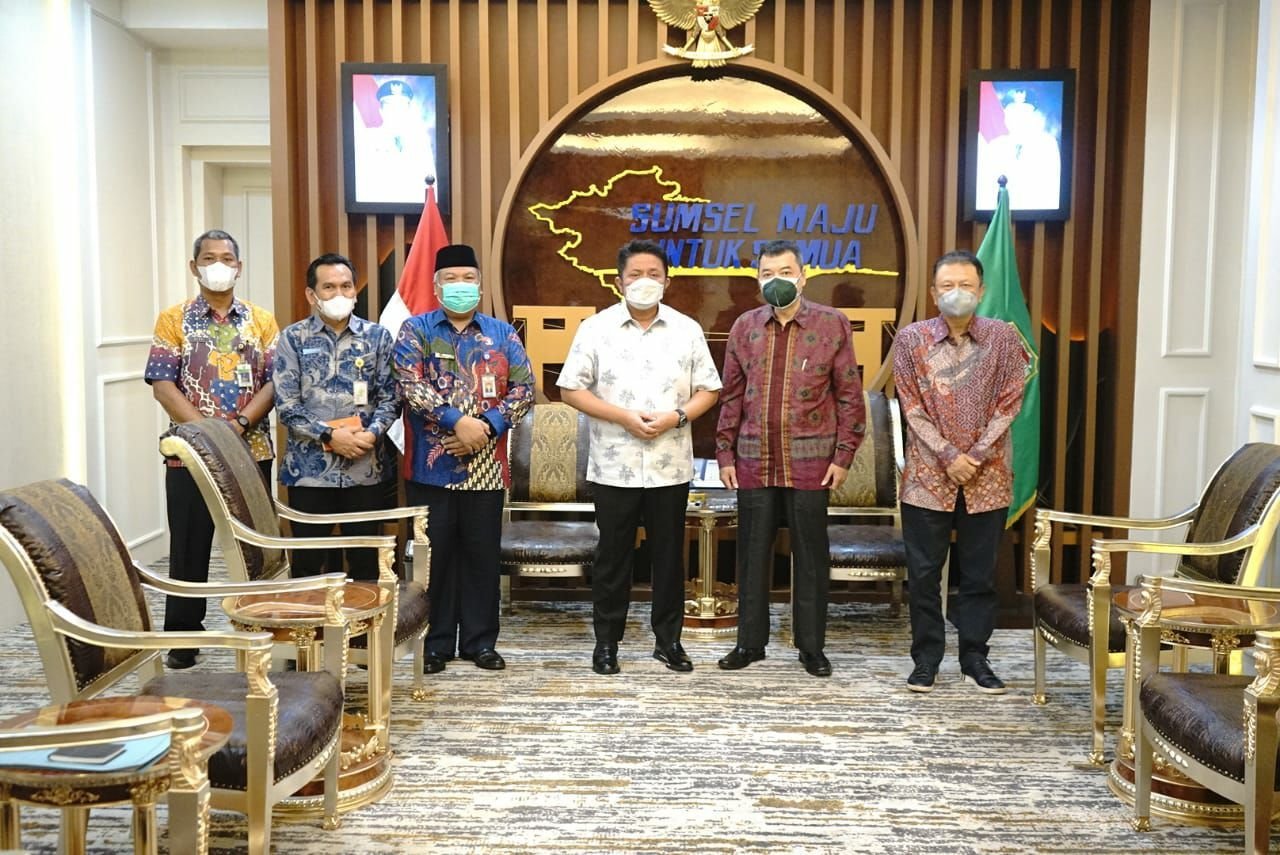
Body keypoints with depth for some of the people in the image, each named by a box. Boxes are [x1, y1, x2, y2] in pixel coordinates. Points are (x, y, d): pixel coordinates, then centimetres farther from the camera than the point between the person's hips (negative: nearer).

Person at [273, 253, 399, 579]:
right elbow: (286, 404, -4)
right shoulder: (293, 338, 2)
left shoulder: (377, 336, 6)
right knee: (307, 563, 7)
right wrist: (329, 435, -15)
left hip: (367, 468, 1)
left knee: (366, 562, 10)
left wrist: (372, 433, -15)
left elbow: (390, 396, 3)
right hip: (310, 468, -1)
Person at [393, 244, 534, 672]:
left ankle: (481, 641, 19)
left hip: (486, 467, 2)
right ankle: (435, 642, 16)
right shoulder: (415, 330, 4)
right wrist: (457, 421, -20)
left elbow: (524, 387, 2)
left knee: (482, 554, 7)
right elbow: (410, 384, -11)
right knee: (435, 555, 5)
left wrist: (488, 427, -13)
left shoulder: (502, 334, 11)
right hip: (431, 465, -2)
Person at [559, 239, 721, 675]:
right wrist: (624, 417, -13)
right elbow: (571, 389, -2)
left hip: (671, 466, 2)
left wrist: (676, 417, -13)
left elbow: (708, 390, 6)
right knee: (612, 556, 7)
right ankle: (606, 642, 19)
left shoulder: (687, 330, 5)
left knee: (669, 555, 9)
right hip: (613, 467, -1)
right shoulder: (596, 329, 0)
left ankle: (668, 639, 22)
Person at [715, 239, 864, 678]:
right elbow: (732, 397, 11)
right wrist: (725, 453, 6)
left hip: (810, 463, -2)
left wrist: (844, 455, -5)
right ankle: (750, 642, 22)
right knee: (752, 554, 9)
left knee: (811, 556, 6)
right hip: (754, 461, 3)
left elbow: (849, 395, 0)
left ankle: (812, 647, 19)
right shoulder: (744, 327, 7)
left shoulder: (832, 324, 0)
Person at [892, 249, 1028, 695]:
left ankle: (975, 657, 20)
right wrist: (949, 457, -12)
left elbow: (1008, 402, -2)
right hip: (927, 474, 0)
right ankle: (926, 658, 16)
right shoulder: (911, 339, -1)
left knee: (979, 573, 8)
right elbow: (913, 408, -4)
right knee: (923, 572, 5)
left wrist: (976, 456, -12)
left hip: (987, 477, 1)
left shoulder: (1003, 337, 1)